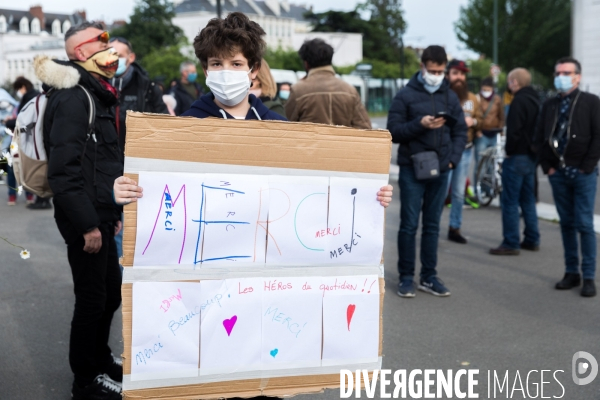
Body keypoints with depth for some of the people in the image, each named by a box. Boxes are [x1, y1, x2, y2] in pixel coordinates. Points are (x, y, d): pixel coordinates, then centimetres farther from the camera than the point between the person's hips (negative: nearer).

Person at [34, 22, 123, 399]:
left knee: (112, 290, 19)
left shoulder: (96, 94, 15)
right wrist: (87, 224, -24)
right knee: (92, 298, 1)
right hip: (85, 220, -10)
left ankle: (100, 357, 39)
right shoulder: (73, 97, -17)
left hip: (100, 215, 10)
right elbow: (64, 169, -24)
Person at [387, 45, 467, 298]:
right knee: (409, 225, 0)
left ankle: (429, 277, 17)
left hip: (440, 171, 4)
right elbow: (393, 132, -6)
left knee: (432, 225, 10)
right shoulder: (405, 95, -1)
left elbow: (460, 132, 11)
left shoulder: (450, 97, 10)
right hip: (412, 170, -3)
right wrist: (420, 124, -20)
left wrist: (453, 159, -2)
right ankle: (406, 277, 9)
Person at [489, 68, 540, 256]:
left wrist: (509, 151, -10)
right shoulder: (535, 100, 14)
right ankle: (532, 240, 21)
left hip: (517, 156, -10)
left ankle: (510, 244, -4)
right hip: (531, 156, 10)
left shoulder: (519, 101, -16)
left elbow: (514, 130, -23)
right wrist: (533, 148, 16)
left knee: (509, 201, -5)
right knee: (528, 199, 16)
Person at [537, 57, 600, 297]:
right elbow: (541, 138, 14)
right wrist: (547, 166, 3)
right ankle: (571, 272, 14)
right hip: (558, 174, 4)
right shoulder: (550, 105, 12)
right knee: (567, 224, 8)